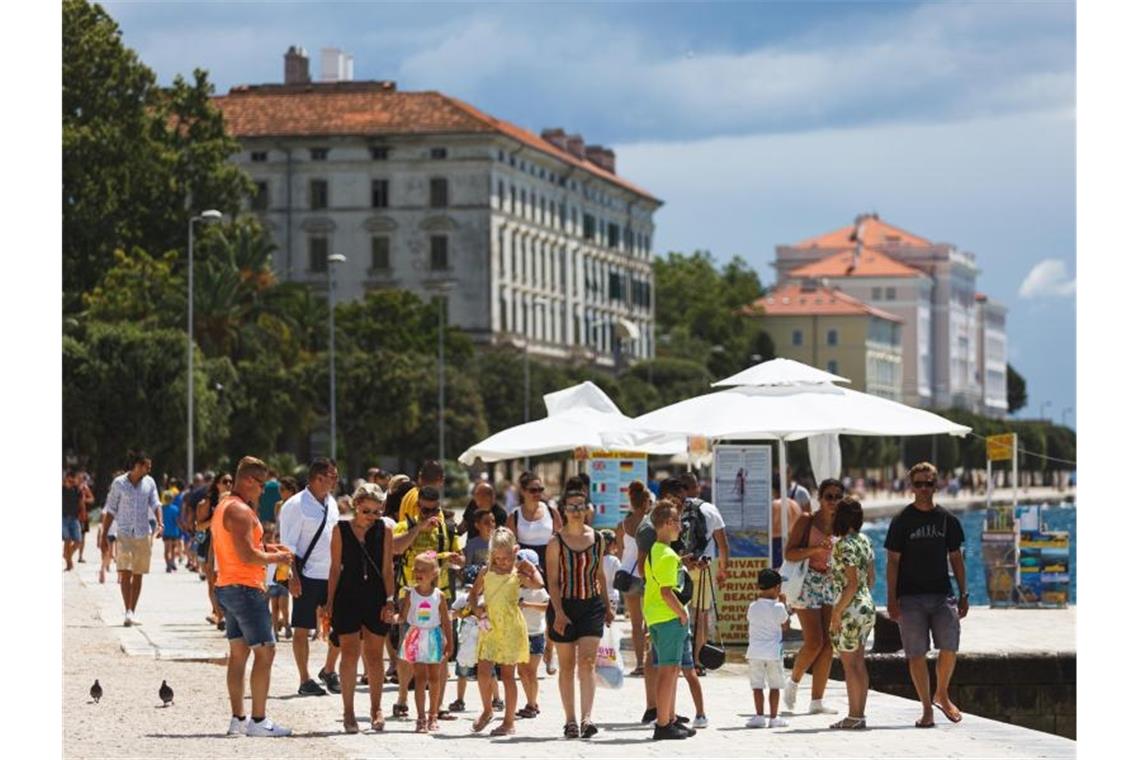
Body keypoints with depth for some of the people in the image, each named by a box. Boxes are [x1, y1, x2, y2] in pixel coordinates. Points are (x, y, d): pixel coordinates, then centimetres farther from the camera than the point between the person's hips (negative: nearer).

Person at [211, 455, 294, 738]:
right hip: (246, 588, -11)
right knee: (265, 651, -7)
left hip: (227, 587, 11)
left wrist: (264, 548, 15)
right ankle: (258, 720, -9)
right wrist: (275, 558, -9)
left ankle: (237, 719, 13)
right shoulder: (240, 511, -17)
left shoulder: (223, 506, 16)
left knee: (239, 652, 12)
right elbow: (246, 555, -23)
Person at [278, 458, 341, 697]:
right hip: (308, 576, -7)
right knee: (302, 629, 3)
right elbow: (288, 546, -13)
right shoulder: (296, 506, -12)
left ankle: (329, 670, 27)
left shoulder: (331, 502, 11)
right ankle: (305, 681, 10)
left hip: (332, 574, 7)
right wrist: (293, 577, -17)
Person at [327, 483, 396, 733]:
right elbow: (335, 568, 3)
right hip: (348, 598, -1)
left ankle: (375, 709, 19)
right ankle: (348, 711, 2)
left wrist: (389, 600, -4)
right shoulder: (341, 530, 1)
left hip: (376, 599, 1)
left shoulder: (384, 530, 3)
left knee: (374, 656, 6)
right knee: (349, 654, -5)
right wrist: (330, 603, 1)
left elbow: (387, 568, 4)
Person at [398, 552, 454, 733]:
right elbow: (403, 617, 0)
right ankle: (421, 717, -6)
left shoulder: (439, 596, -1)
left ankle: (433, 716, 19)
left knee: (435, 678, 7)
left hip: (434, 639, 1)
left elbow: (446, 621, 4)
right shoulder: (410, 594, -3)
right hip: (416, 639, -1)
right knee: (421, 677, -7)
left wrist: (449, 643, 2)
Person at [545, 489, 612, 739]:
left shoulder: (596, 538, 6)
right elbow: (553, 580, -7)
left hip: (591, 606, 1)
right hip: (564, 606, -1)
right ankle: (570, 721, 13)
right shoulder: (556, 541, -3)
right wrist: (558, 612, -15)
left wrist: (607, 606, 17)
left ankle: (587, 718, -21)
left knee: (586, 662, -13)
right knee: (566, 666, 5)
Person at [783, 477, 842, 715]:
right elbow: (789, 553, -12)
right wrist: (816, 549, -25)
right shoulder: (807, 520, -6)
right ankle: (793, 682, 15)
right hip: (808, 583, -5)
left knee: (828, 644, 0)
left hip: (831, 584, 5)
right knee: (814, 642, -11)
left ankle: (817, 701, 5)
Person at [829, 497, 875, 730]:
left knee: (849, 664, -2)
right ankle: (860, 714, 15)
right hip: (867, 607, 9)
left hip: (850, 608, -9)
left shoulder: (844, 546, -17)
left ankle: (854, 716, 0)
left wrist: (837, 612, -17)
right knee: (859, 663, 12)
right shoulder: (864, 541, 8)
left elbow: (852, 583, -21)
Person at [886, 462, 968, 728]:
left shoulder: (947, 520, 9)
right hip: (910, 597, -2)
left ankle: (942, 694, 15)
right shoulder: (902, 521, 1)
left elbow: (956, 559, 14)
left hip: (941, 595, 2)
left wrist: (963, 595, 9)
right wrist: (891, 600, -6)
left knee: (949, 647, -10)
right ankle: (927, 709, 6)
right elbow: (893, 561, 0)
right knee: (916, 654, -3)